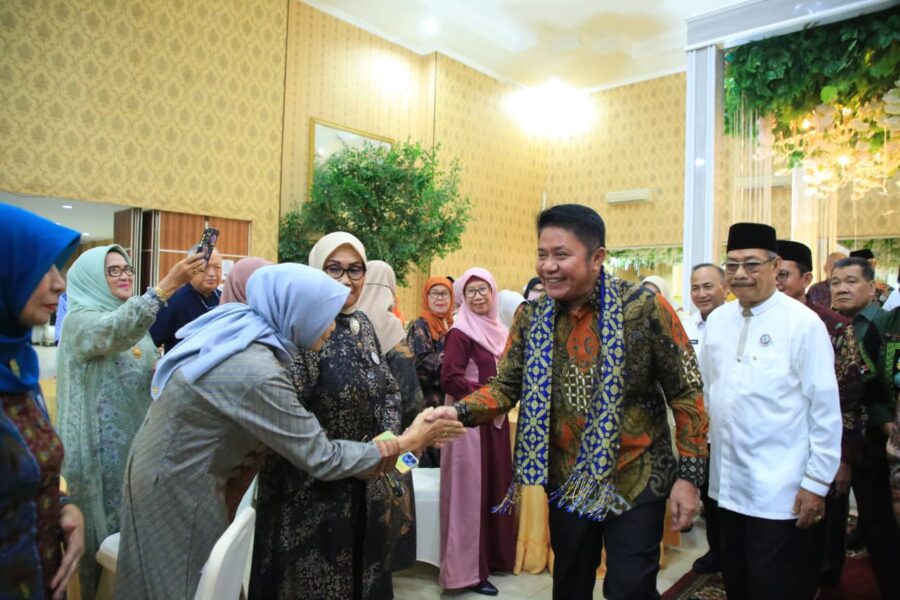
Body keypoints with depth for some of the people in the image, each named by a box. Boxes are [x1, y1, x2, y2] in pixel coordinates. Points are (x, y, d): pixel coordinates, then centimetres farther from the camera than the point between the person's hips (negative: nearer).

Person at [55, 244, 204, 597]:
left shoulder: (136, 320, 11)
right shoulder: (79, 320, -11)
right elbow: (113, 332, -35)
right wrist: (167, 286, -46)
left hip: (138, 437, 7)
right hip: (102, 445, -7)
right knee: (105, 528, 5)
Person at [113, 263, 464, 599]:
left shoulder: (236, 326, -5)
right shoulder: (257, 373, -33)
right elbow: (322, 460, -26)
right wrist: (407, 443, -19)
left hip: (169, 469, 9)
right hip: (176, 486, -9)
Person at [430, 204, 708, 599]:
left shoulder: (645, 307, -15)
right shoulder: (531, 317, -4)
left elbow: (685, 392, -10)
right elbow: (506, 386, -4)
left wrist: (689, 475, -12)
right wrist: (461, 412, -23)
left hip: (636, 479, -3)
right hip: (568, 481, 4)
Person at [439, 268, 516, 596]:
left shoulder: (498, 331, 11)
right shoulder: (460, 333, -12)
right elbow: (449, 379, -19)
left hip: (495, 419, 7)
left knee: (496, 486, 15)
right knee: (471, 491, 1)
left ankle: (494, 555, 32)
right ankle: (468, 569, 14)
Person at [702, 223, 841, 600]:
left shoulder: (803, 323, -12)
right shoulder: (717, 320, 3)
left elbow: (825, 410, -11)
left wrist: (817, 483, -10)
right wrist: (705, 441, 13)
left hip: (781, 491, -5)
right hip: (728, 483, 5)